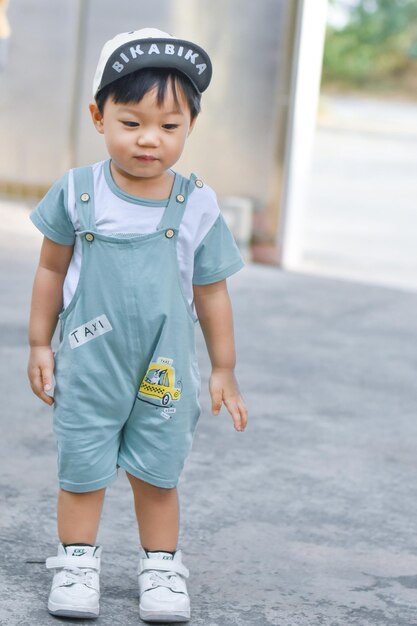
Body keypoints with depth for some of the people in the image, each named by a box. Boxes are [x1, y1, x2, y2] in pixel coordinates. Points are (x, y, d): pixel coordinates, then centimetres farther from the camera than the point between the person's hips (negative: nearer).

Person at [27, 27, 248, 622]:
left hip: (163, 373, 0)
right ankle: (78, 560, 27)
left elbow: (211, 292, 2)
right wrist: (39, 344, 6)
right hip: (88, 368, 0)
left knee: (158, 473, 11)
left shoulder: (198, 205, -6)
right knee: (81, 470, 9)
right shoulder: (76, 193, -7)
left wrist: (224, 370, 6)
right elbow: (52, 269, 4)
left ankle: (161, 567, 27)